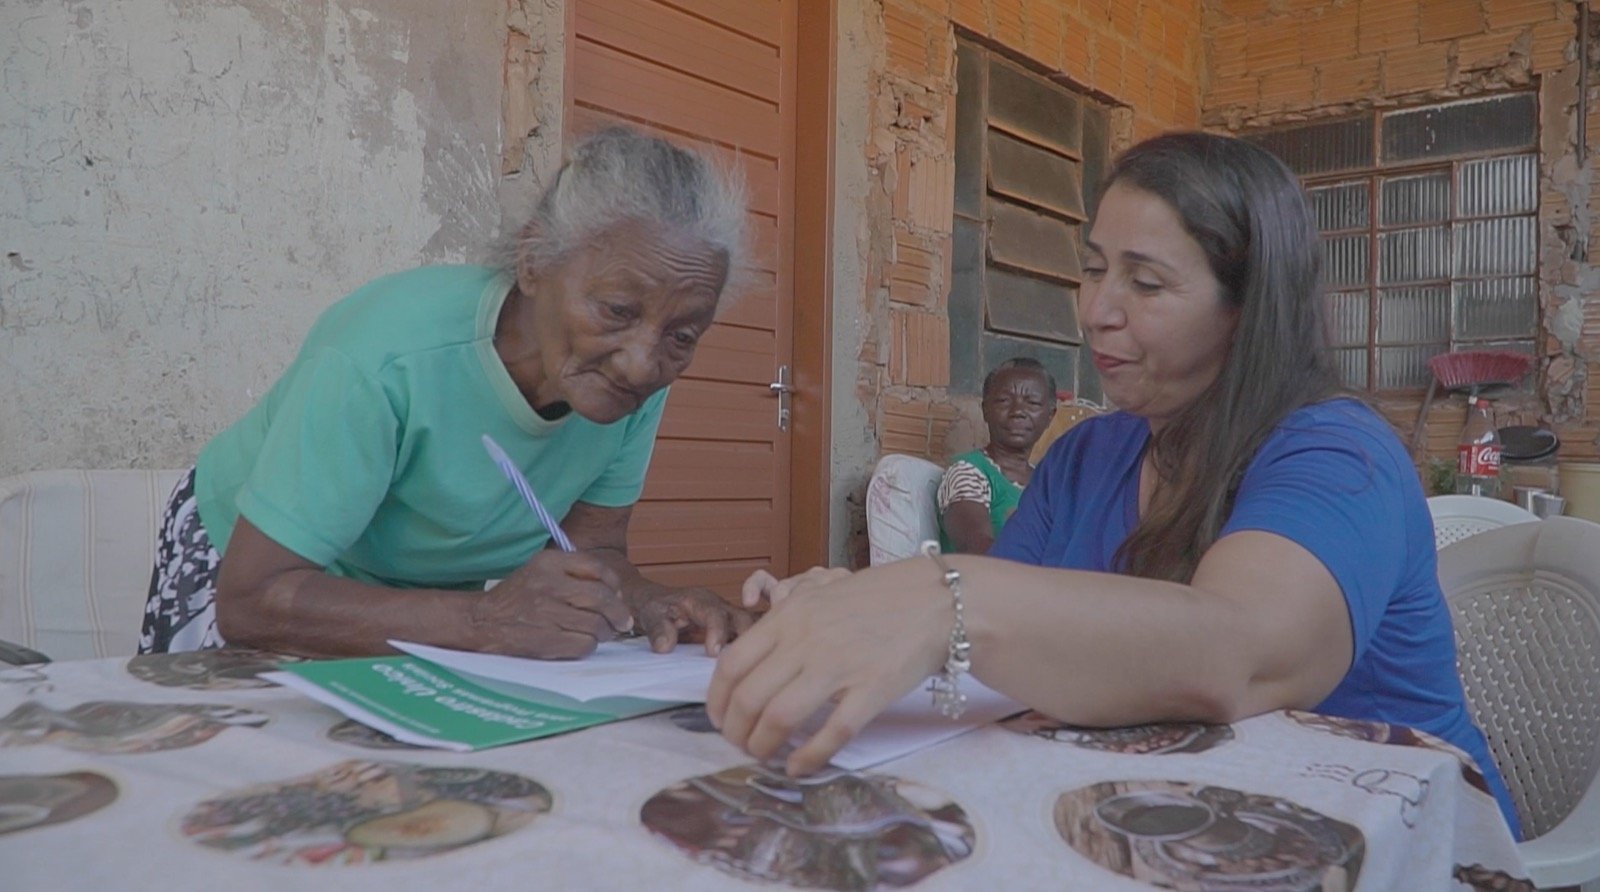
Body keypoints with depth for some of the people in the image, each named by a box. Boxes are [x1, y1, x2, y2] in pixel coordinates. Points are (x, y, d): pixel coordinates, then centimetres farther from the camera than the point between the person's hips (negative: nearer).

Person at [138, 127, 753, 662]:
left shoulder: (636, 384, -18)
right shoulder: (386, 357, -35)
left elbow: (593, 546, -8)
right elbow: (249, 599, -34)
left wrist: (644, 605, -31)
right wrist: (485, 621, -46)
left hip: (435, 593, 3)